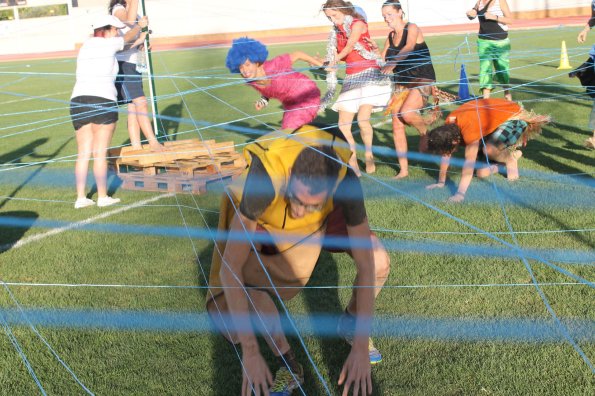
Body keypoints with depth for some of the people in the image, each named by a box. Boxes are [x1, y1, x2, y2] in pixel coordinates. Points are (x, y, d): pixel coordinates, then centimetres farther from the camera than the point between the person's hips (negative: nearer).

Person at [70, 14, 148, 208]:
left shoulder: (85, 45, 19)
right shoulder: (108, 44, 2)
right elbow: (129, 37, 22)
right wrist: (139, 25, 42)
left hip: (78, 101, 6)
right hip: (103, 101, -6)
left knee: (84, 153, 8)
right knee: (100, 154, 0)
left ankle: (80, 198, 9)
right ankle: (102, 197, 8)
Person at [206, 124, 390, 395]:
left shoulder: (345, 179, -37)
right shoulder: (264, 179, -45)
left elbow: (366, 265, -31)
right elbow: (229, 268, -44)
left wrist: (360, 349, -31)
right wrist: (250, 353, -43)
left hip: (324, 219, 2)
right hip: (264, 220, -2)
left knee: (379, 261, -19)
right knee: (247, 278, -31)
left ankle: (349, 324, 14)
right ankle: (287, 364, -6)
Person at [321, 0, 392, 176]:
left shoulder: (357, 23, -3)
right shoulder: (336, 32, 15)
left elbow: (350, 46, -20)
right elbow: (334, 55, 14)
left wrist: (335, 61, -34)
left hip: (369, 74, -7)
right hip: (351, 78, 7)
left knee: (362, 119, -24)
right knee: (343, 125, -3)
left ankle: (369, 155, -2)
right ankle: (353, 166, 6)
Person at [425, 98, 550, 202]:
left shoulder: (469, 128, -40)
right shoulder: (449, 124, -17)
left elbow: (469, 162, -41)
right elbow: (445, 154, -8)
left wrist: (460, 194, -44)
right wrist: (441, 182, -9)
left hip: (514, 116, -7)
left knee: (490, 150, -33)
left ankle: (511, 158, -2)